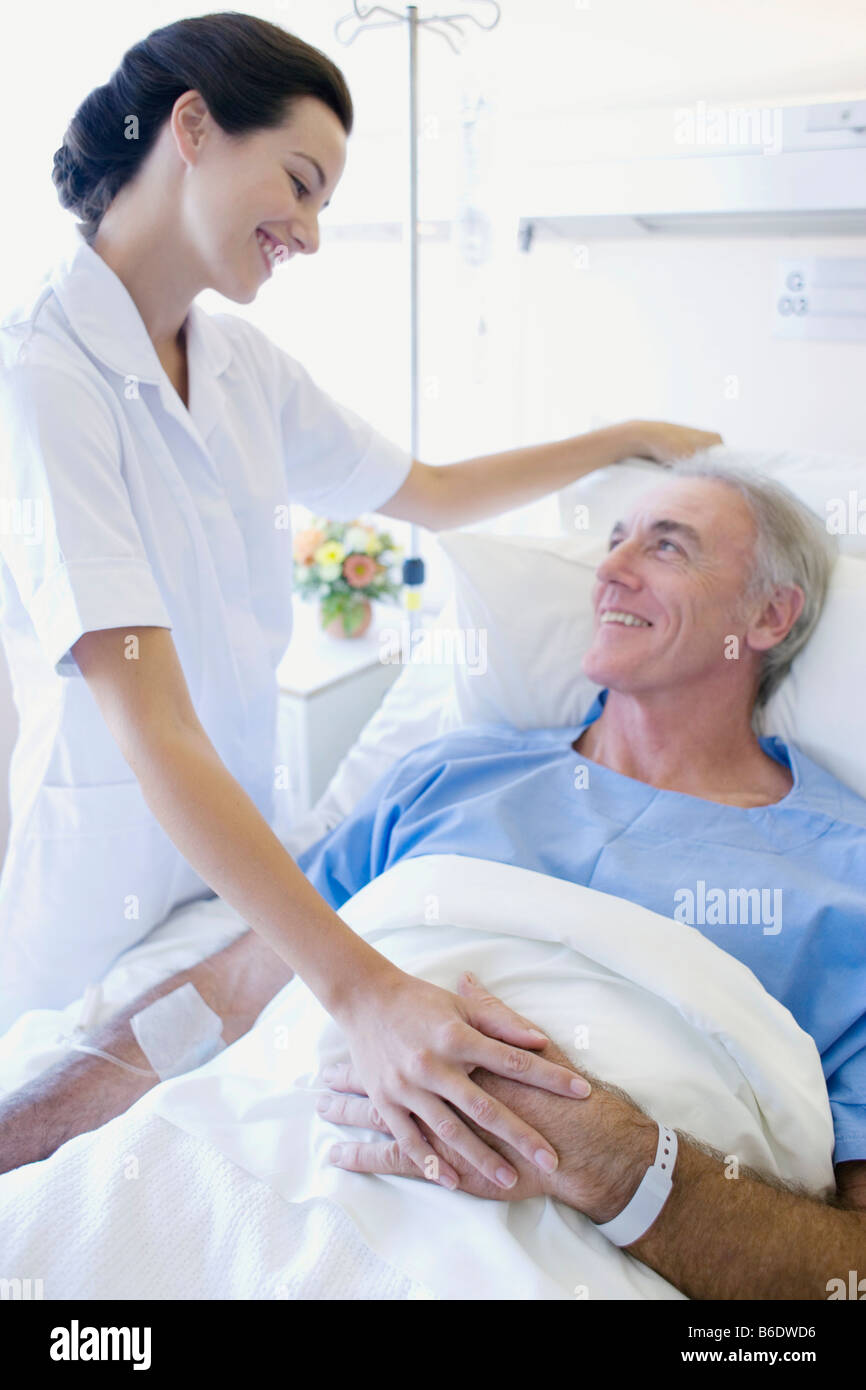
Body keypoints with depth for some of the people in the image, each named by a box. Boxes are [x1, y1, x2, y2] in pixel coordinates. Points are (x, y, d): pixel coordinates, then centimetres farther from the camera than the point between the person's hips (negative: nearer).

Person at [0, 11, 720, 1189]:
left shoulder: (245, 367, 2)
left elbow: (429, 493, 18)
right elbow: (151, 729, -33)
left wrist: (636, 440, 19)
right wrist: (362, 991, -41)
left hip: (240, 847, 7)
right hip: (109, 857, -6)